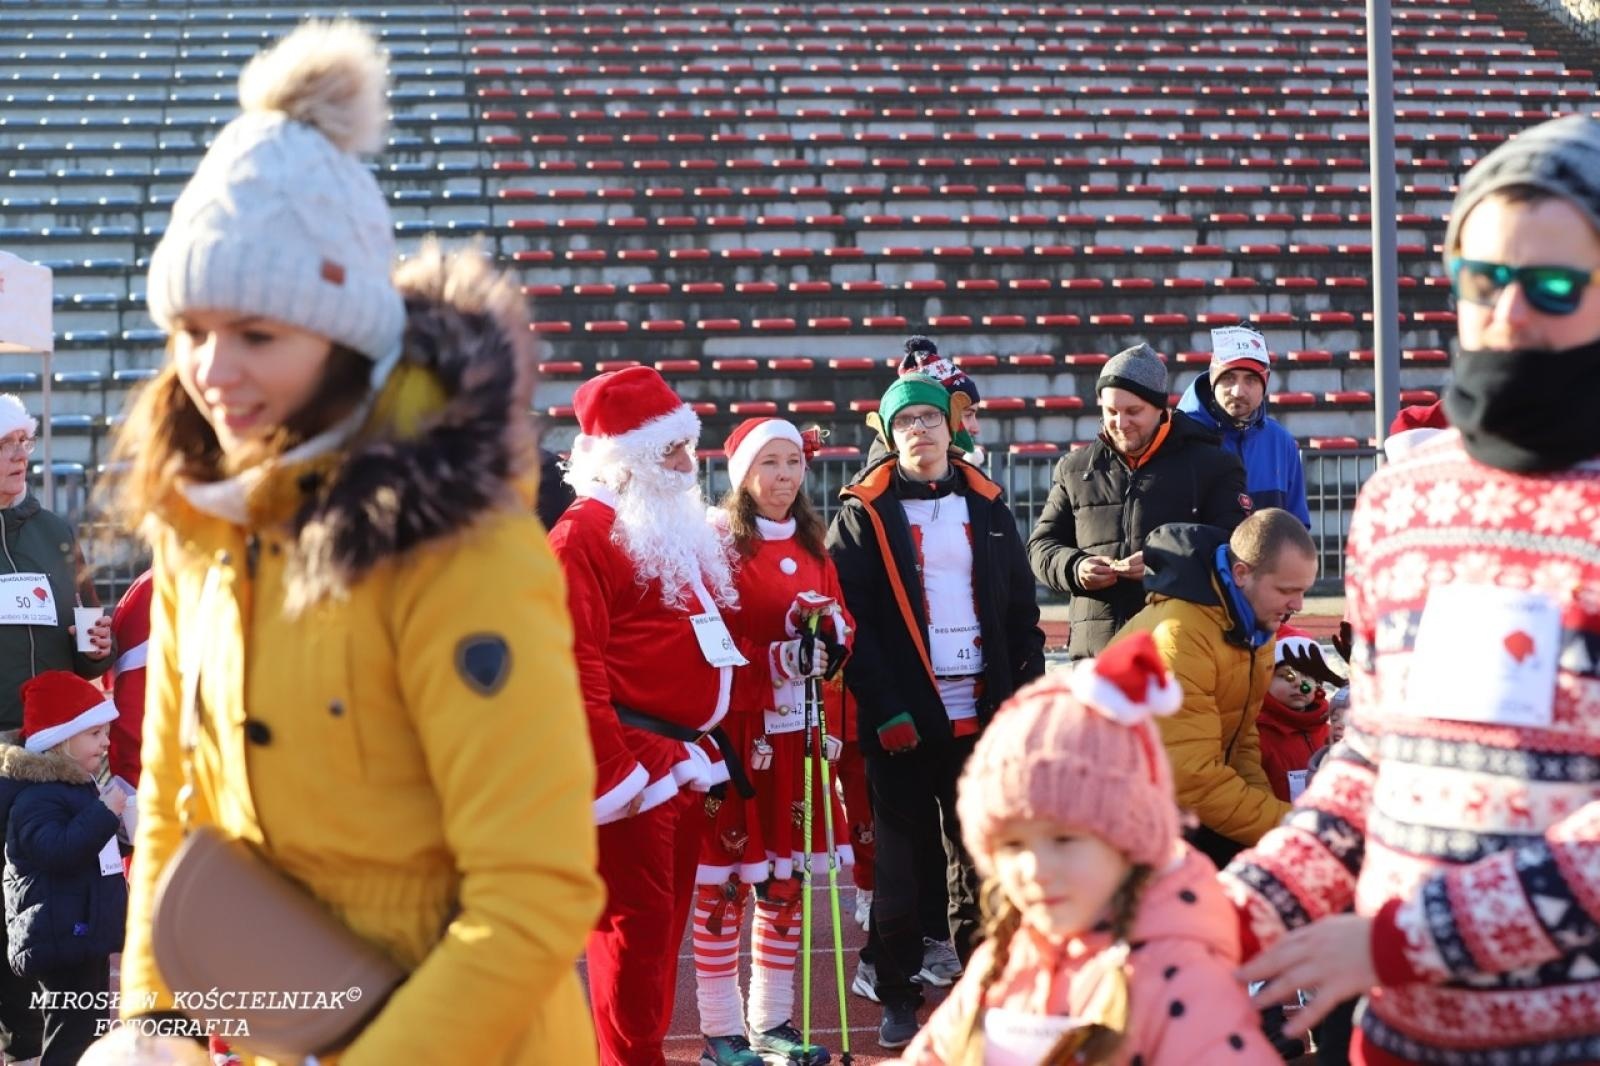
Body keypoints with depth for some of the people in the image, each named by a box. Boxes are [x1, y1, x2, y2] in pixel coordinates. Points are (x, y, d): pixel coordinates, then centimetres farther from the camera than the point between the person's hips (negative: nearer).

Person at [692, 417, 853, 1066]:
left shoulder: (811, 543, 14)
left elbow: (839, 631, 16)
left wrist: (830, 631, -7)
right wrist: (779, 658, -21)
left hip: (796, 734, 6)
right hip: (735, 734, -6)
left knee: (786, 880, 9)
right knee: (722, 882, -1)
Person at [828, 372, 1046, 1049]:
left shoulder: (988, 506, 12)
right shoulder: (864, 514, 1)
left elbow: (1023, 612, 12)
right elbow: (850, 620, -7)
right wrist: (886, 711, -15)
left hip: (982, 714, 3)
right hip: (903, 719, -3)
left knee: (978, 854, 9)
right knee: (898, 858, 2)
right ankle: (897, 996, 12)